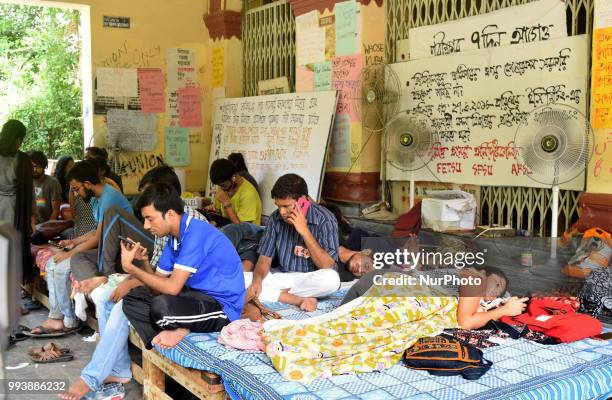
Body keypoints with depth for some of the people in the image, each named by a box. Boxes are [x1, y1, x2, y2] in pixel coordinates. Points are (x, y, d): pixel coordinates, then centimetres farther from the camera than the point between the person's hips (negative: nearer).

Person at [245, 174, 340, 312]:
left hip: (311, 281, -3)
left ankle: (281, 293, -13)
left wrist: (305, 231, -25)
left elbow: (327, 267, -20)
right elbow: (265, 258, 2)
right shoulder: (275, 218, -3)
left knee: (331, 279, -38)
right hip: (283, 278, 4)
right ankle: (300, 300, -23)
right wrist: (257, 280, -20)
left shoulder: (324, 219, -14)